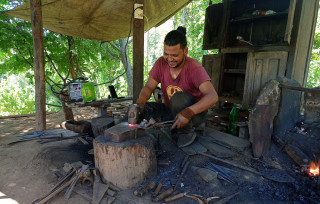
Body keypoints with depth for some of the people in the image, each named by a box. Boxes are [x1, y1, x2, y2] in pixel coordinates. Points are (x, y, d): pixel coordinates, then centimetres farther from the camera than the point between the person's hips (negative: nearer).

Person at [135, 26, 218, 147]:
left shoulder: (194, 67, -21)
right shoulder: (161, 63, -6)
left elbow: (213, 96, -31)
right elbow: (149, 87, -6)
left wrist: (188, 112, -45)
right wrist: (141, 100, -29)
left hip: (194, 113, -4)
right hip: (171, 112, 5)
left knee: (179, 97, -35)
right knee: (139, 109, -14)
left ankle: (187, 132, -10)